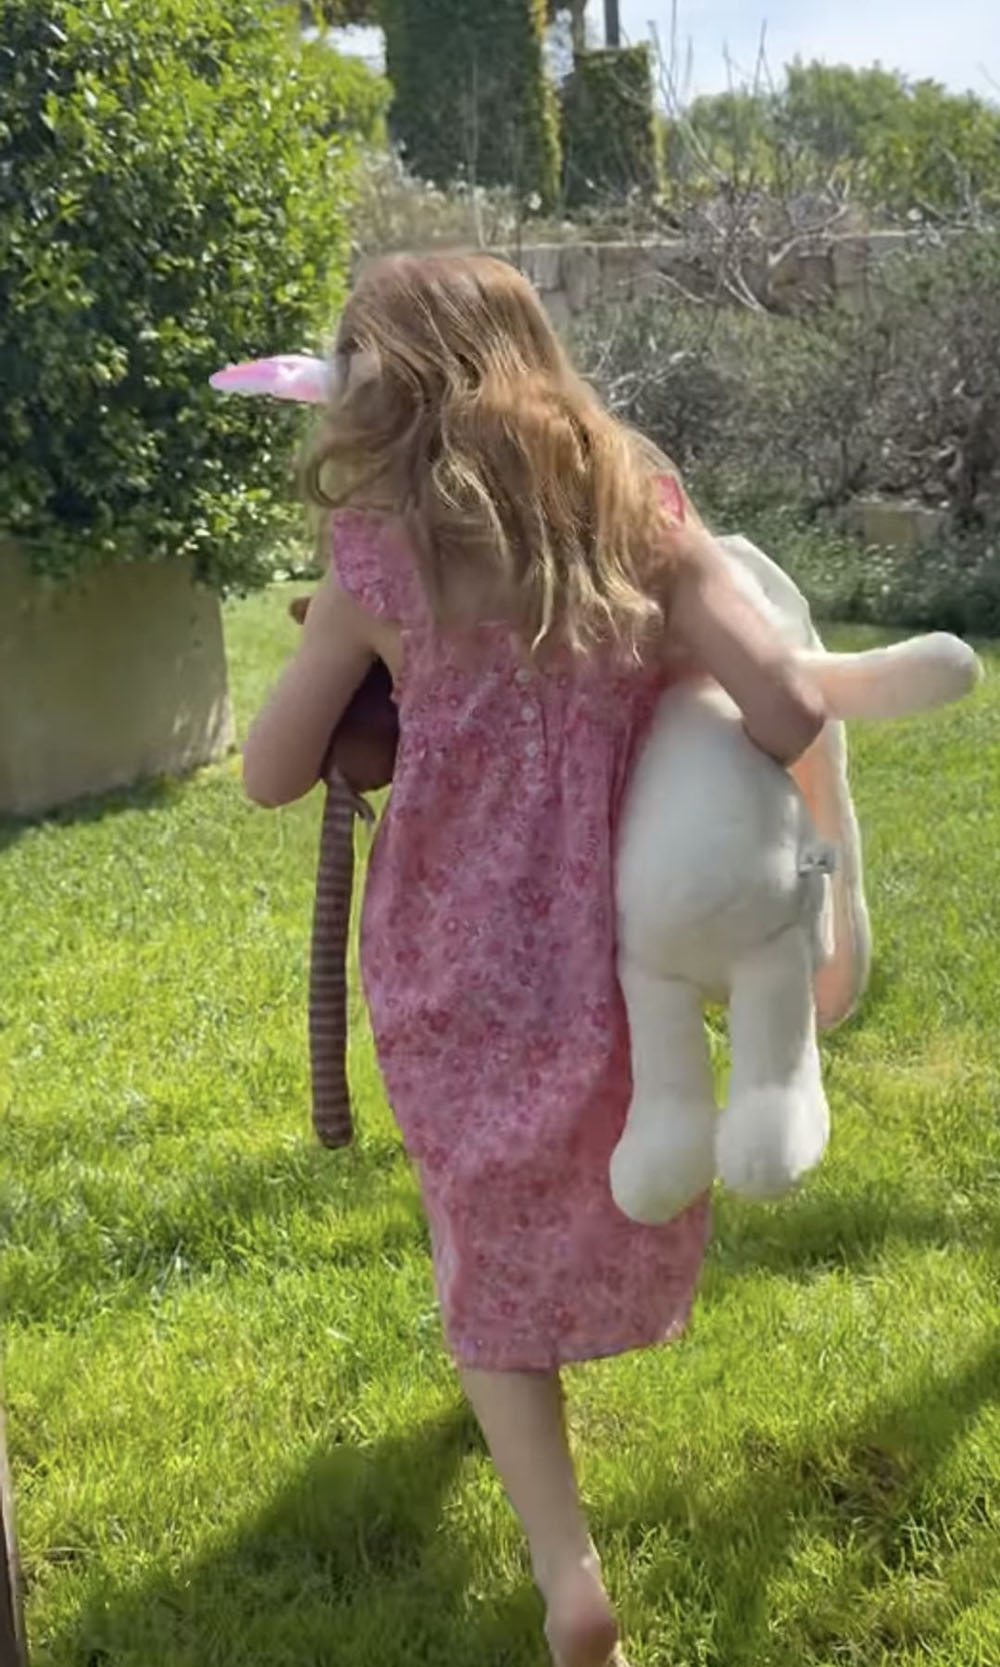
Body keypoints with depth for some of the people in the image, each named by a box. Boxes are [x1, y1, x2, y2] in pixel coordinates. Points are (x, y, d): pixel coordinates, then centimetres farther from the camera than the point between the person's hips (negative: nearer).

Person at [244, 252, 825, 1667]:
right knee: (616, 1191, 31)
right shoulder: (639, 511, -8)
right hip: (620, 949, 2)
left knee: (491, 1258, 16)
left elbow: (270, 775, -3)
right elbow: (791, 715, -16)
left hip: (455, 964, -2)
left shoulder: (381, 551, -12)